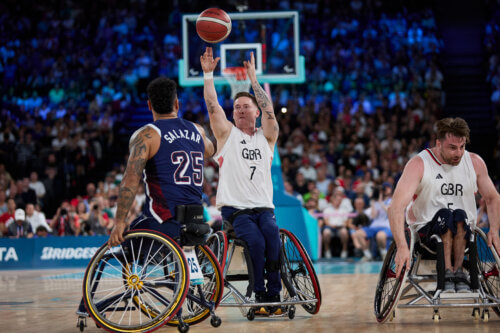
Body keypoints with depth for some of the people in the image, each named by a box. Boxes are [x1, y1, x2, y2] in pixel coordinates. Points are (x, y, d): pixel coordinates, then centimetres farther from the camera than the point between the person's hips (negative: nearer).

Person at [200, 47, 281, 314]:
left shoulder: (266, 137, 14)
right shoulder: (227, 133, 10)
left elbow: (269, 111, -2)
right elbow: (212, 107, -2)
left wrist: (253, 78, -4)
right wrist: (208, 74, -9)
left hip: (263, 206, 2)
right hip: (235, 208, -2)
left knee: (273, 239, -26)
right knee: (256, 242, -28)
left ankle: (274, 295, -17)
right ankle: (259, 296, -18)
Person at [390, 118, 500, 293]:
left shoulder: (475, 162, 0)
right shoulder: (418, 165, -13)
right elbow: (397, 206, -24)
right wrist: (402, 247, -38)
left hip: (463, 233, 3)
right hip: (426, 232, -3)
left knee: (460, 215, -29)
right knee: (445, 214, -32)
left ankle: (457, 270, -30)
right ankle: (449, 273, -35)